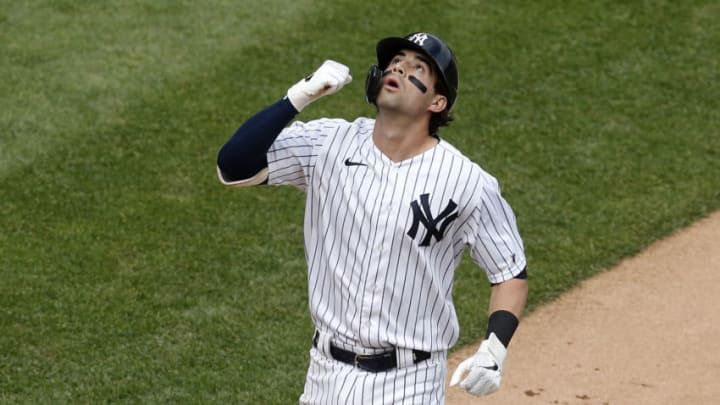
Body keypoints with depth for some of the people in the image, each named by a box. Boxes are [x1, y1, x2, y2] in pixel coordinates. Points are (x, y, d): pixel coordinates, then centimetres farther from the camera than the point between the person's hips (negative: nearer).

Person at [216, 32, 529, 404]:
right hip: (327, 374, 3)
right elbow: (233, 167, -13)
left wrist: (494, 351, -15)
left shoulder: (468, 184, -9)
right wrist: (299, 96, -22)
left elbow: (511, 271, 0)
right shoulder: (329, 144, -4)